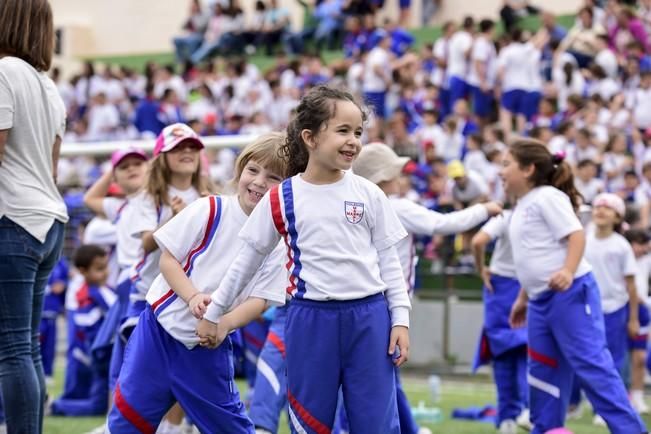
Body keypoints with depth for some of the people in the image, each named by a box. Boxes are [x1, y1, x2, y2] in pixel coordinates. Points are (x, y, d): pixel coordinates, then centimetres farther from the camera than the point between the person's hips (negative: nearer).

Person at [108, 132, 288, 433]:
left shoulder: (278, 239, -6)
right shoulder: (210, 211, -8)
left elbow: (259, 299, -8)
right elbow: (168, 259, -5)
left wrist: (224, 322, -26)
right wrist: (193, 297, -21)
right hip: (161, 328, 0)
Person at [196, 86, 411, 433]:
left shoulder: (369, 195, 2)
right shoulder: (280, 199, 0)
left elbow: (389, 261, 7)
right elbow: (247, 261, 9)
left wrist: (400, 319, 0)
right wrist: (213, 313, 13)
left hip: (368, 318, 0)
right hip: (311, 321, 0)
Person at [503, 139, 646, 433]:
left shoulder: (547, 197, -8)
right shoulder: (523, 207, 20)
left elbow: (576, 235, -17)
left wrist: (568, 271, -33)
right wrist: (522, 299, 29)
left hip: (570, 294, -10)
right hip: (541, 300, 10)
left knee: (591, 365, -13)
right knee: (543, 373, 9)